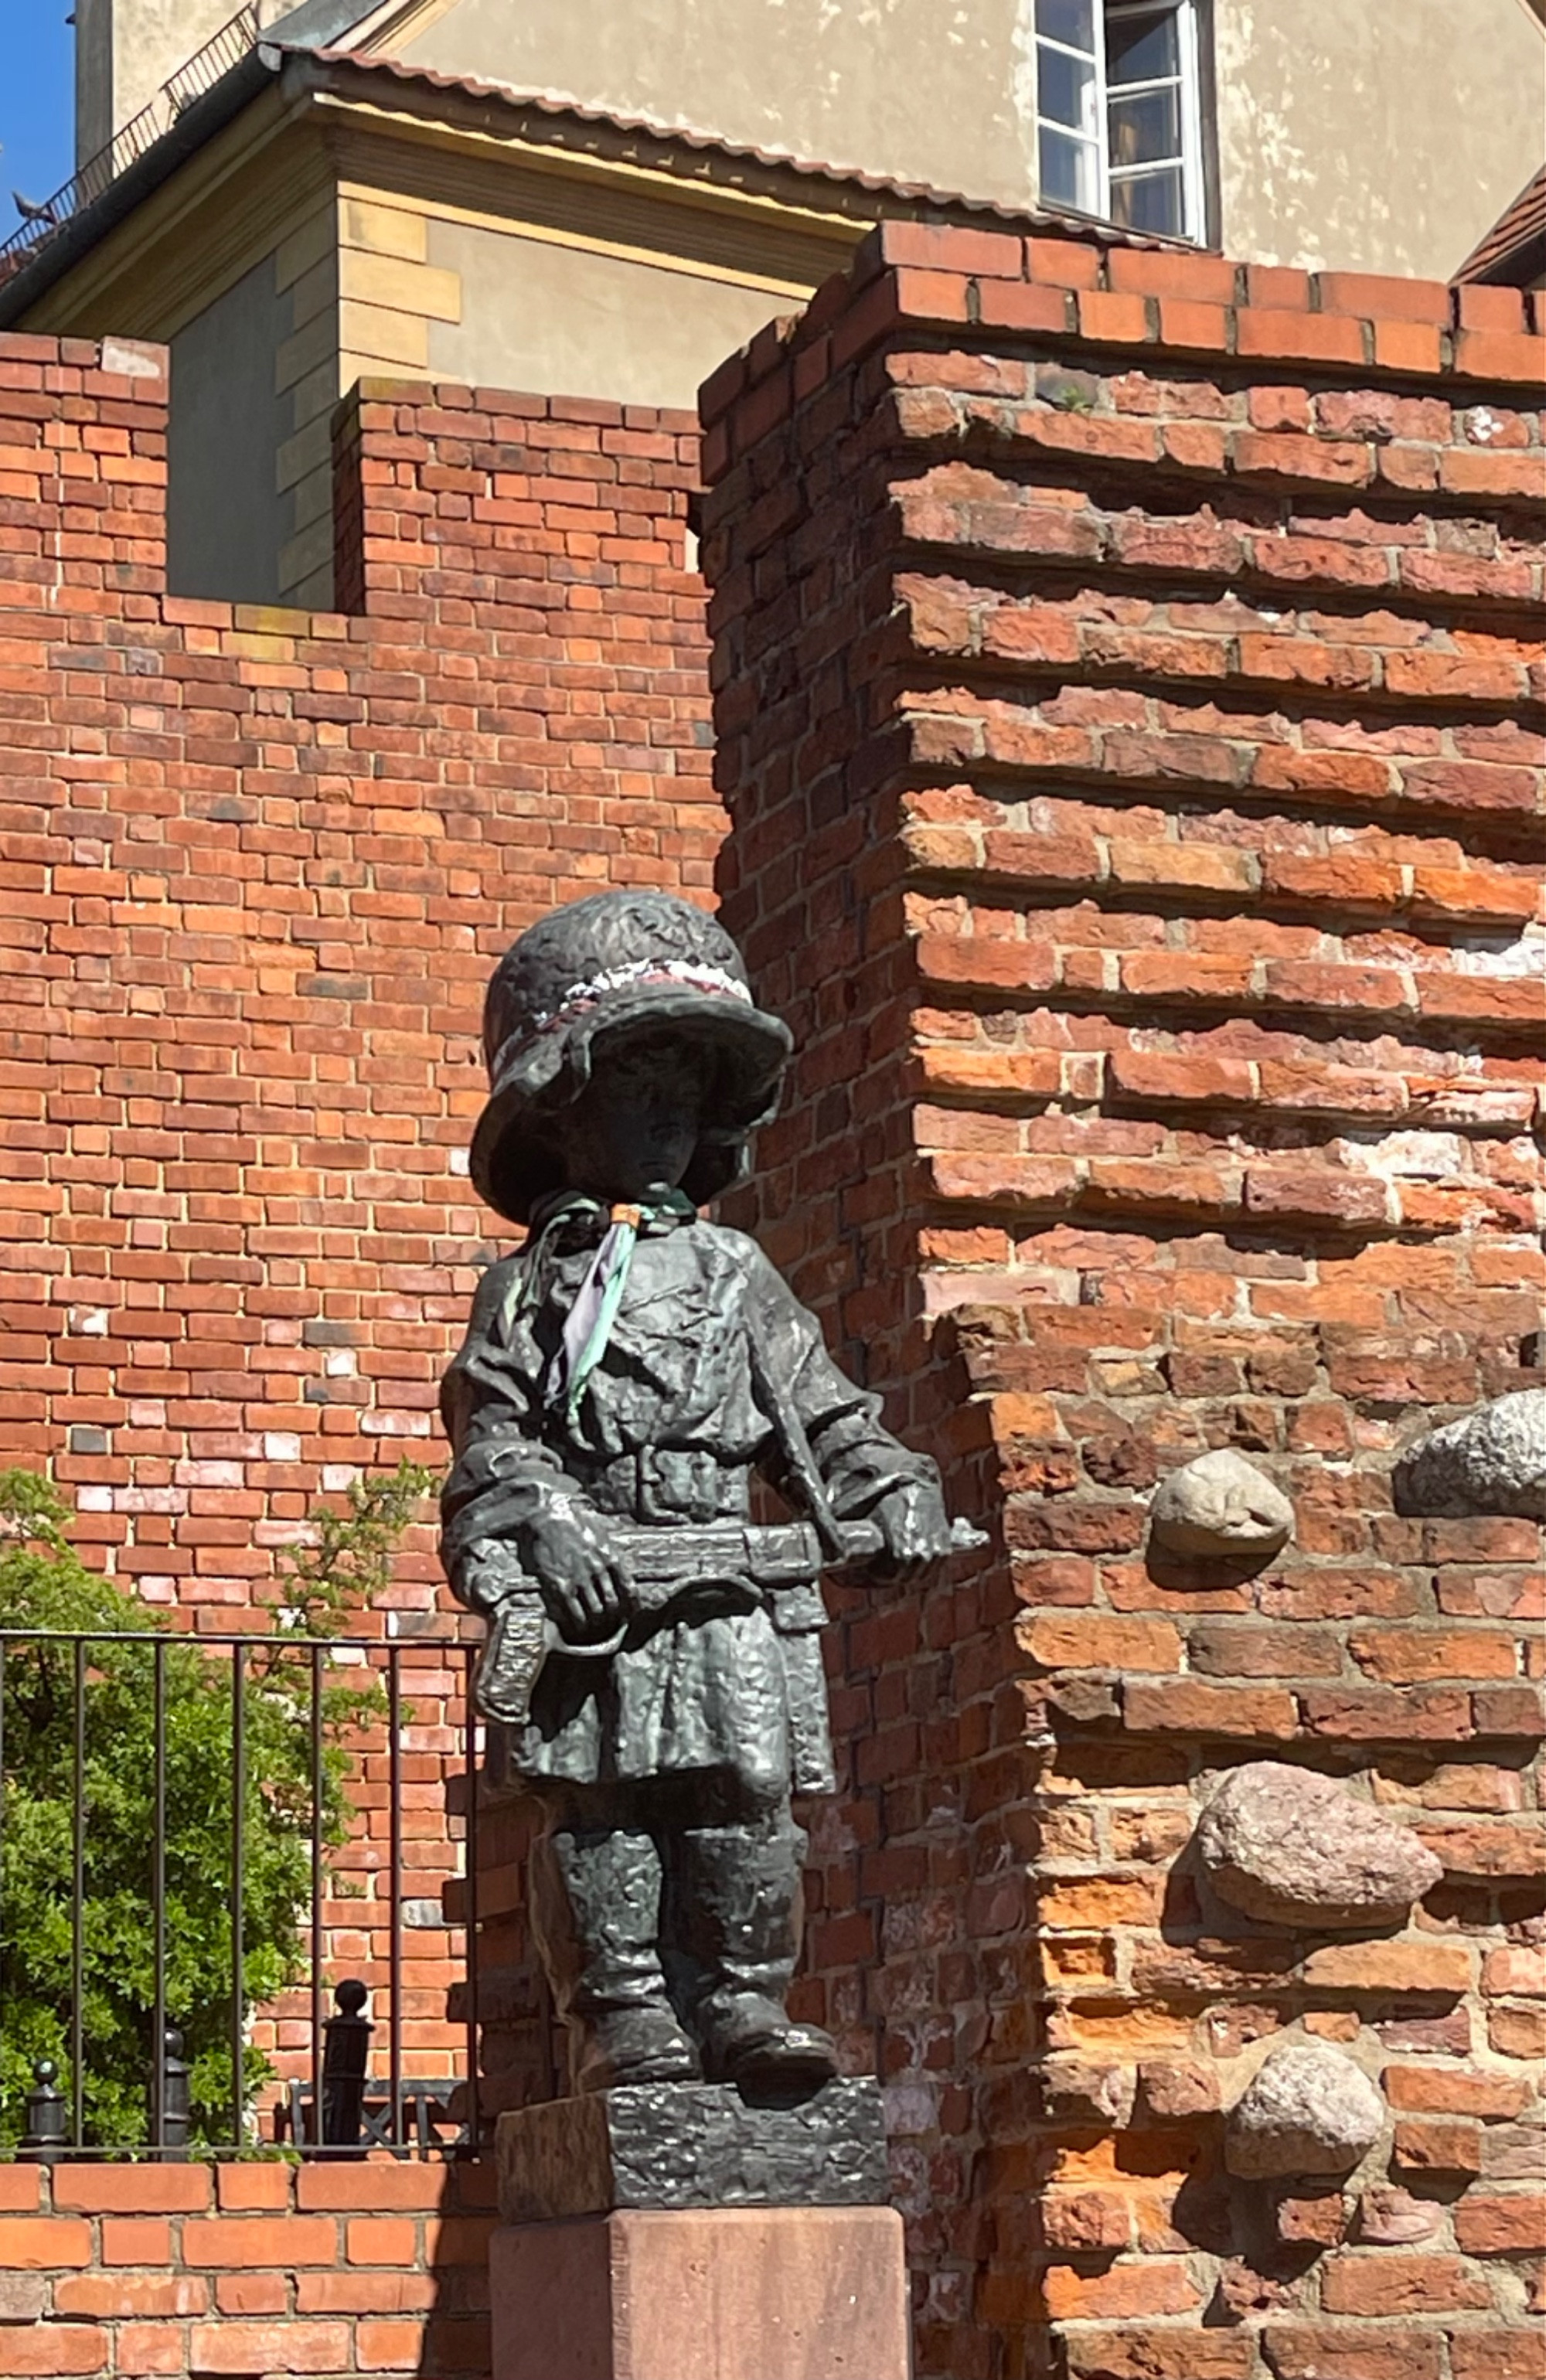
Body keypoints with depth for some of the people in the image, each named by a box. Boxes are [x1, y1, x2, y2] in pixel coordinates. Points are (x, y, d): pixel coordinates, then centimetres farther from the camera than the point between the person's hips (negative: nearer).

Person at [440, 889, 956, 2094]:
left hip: (730, 1586, 2)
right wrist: (545, 1530, -17)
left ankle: (741, 2003, 1)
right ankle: (625, 2015, -3)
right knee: (602, 1805, -6)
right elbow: (493, 1435, 1)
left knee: (746, 1791, -5)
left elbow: (824, 1412, 17)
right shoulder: (532, 1285, 12)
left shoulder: (736, 1273, 20)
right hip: (589, 1588, -2)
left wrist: (895, 1491, 0)